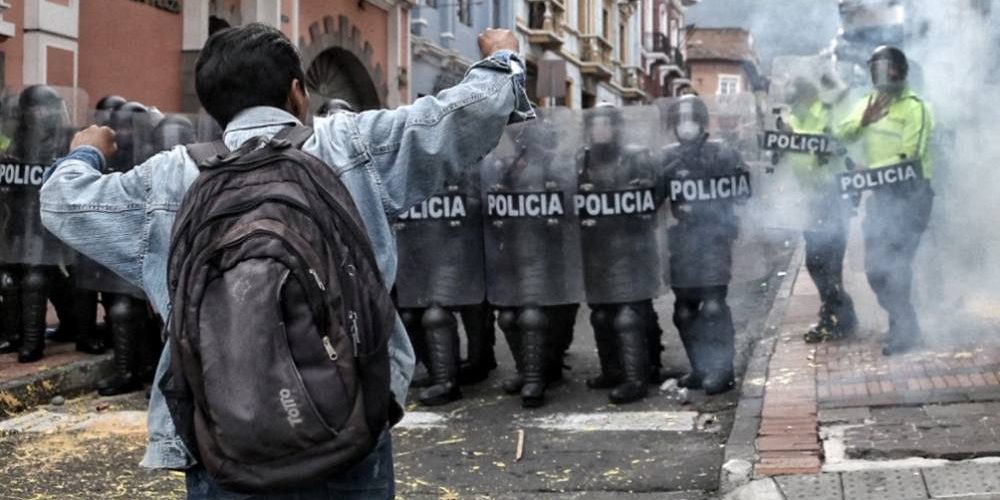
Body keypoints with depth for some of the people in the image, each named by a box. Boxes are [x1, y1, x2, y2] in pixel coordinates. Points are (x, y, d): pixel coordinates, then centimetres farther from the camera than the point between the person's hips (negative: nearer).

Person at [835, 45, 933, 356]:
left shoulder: (914, 108, -10)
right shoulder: (868, 104, 12)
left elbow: (909, 158, -18)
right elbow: (841, 136, 0)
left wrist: (868, 171, -22)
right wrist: (863, 121, -18)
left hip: (909, 193, -7)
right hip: (880, 194, 7)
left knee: (895, 265, -11)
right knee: (875, 266, 9)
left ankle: (904, 330, 0)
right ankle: (902, 323, 24)